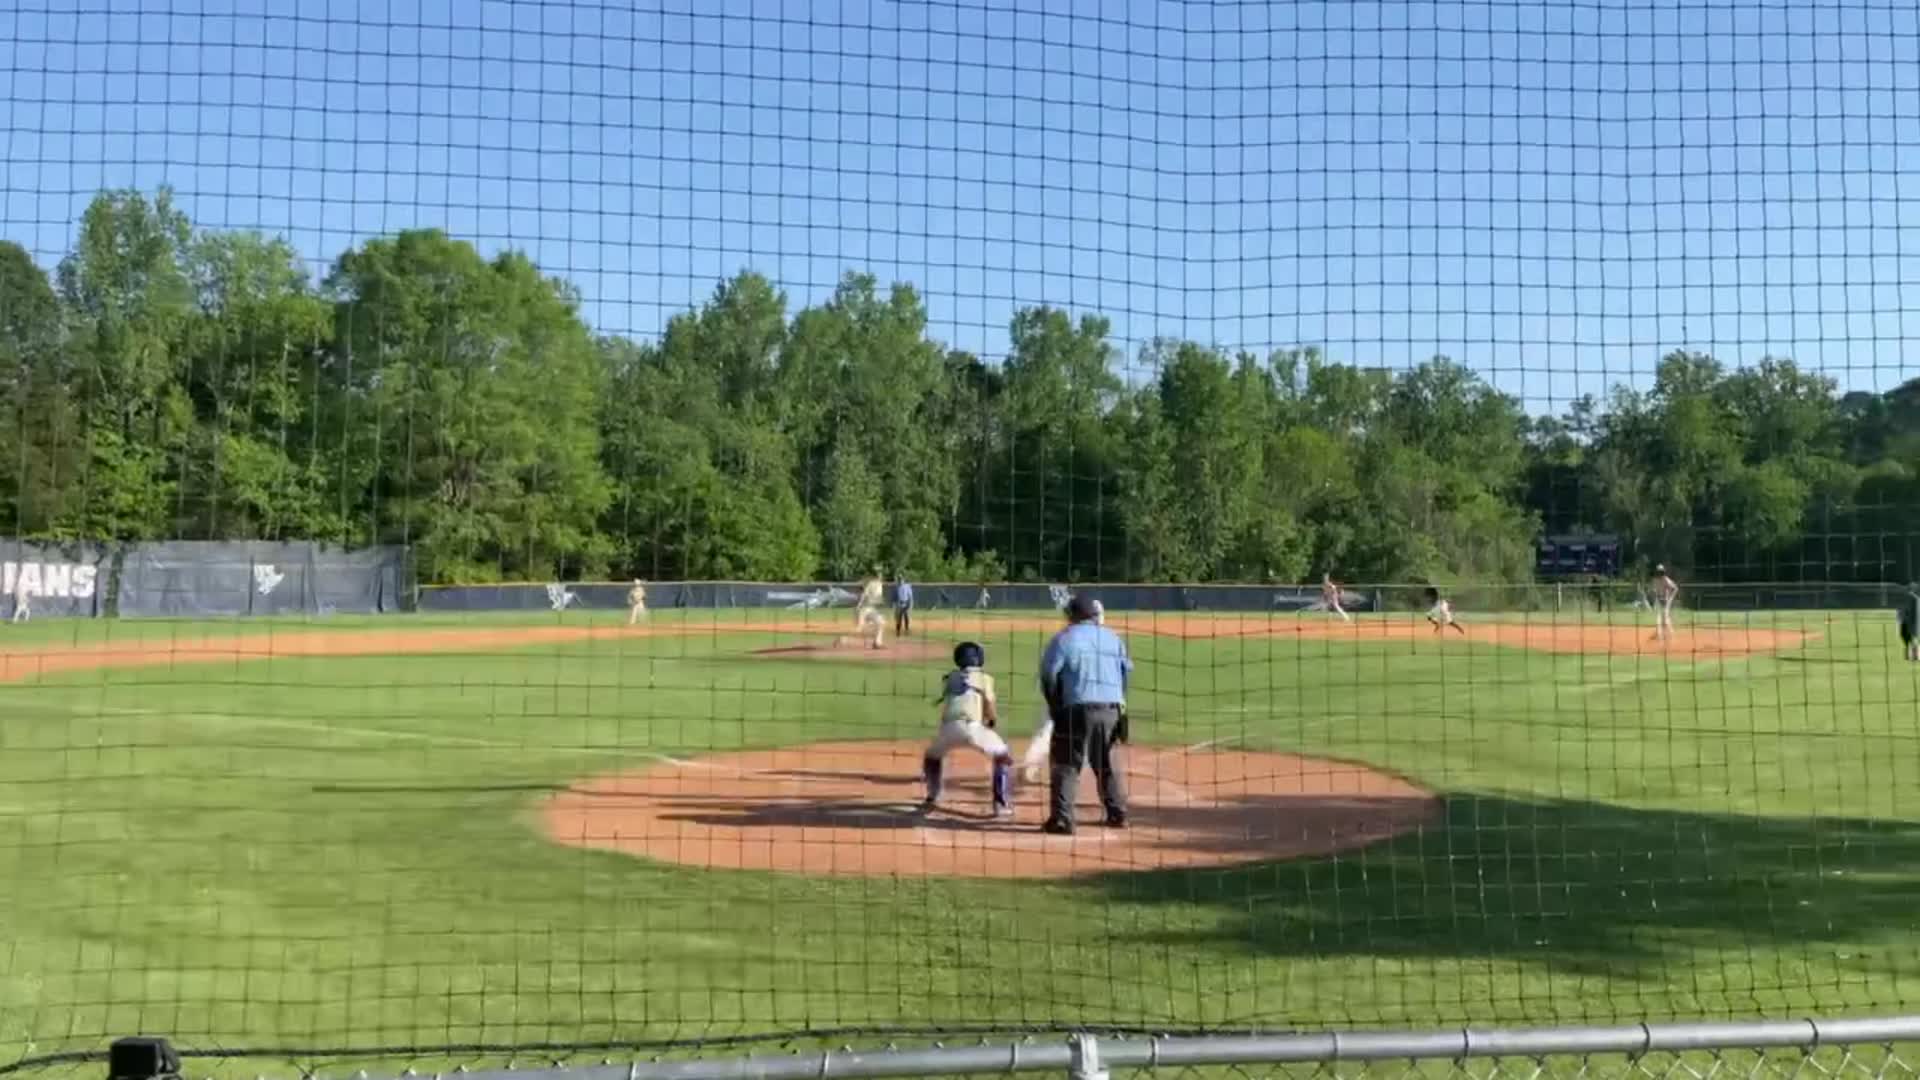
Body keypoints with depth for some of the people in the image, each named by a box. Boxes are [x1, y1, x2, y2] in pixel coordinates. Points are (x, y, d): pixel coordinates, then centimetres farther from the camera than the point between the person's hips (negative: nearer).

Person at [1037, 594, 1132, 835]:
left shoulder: (1064, 638, -1)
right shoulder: (1113, 638, 13)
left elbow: (1048, 675, -4)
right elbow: (1127, 671, 11)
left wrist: (1055, 705, 8)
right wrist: (1118, 700, 16)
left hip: (1077, 709, -4)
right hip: (1112, 710, 5)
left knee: (1066, 766, 0)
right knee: (1110, 766, 18)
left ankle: (1062, 820, -7)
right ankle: (1118, 815, 23)